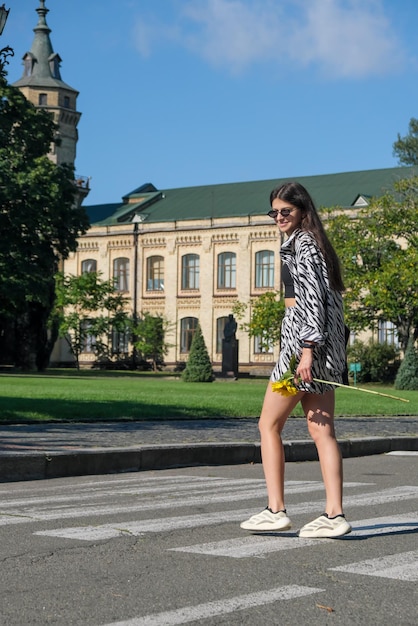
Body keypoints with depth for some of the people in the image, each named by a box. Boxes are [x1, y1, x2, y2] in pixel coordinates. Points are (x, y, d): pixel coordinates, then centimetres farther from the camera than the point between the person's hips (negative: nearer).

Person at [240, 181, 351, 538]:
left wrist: (307, 351, -23)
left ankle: (275, 511, -2)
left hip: (304, 339, -10)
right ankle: (334, 515, 0)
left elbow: (312, 299, -18)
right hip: (327, 347, 10)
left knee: (269, 425, -1)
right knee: (321, 430, 4)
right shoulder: (313, 243, 21)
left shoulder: (301, 245, -9)